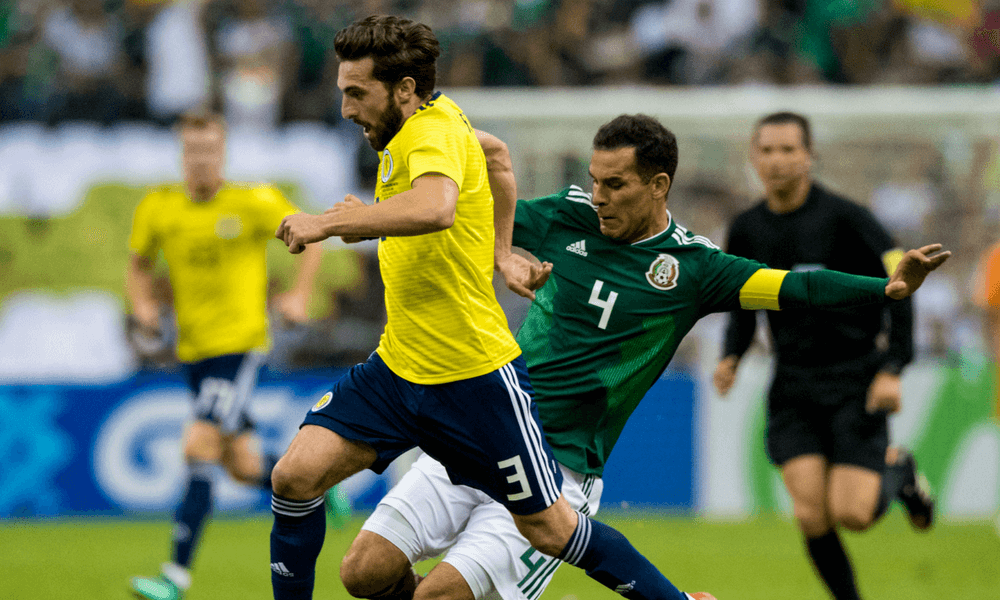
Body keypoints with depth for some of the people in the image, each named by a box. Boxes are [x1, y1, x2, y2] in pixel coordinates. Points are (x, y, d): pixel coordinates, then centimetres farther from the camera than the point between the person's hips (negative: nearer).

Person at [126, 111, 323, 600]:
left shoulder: (253, 202, -8)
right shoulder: (158, 208, 1)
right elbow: (138, 267, 16)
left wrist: (300, 295, -5)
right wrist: (143, 303, -4)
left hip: (240, 344, -5)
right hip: (193, 350, 5)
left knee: (199, 450, -19)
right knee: (242, 467, 10)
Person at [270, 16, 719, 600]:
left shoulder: (435, 129, -19)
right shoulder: (413, 130, 7)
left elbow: (435, 209, -42)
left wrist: (329, 222, -35)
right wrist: (502, 251, 23)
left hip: (476, 377, -8)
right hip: (397, 369, 8)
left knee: (551, 529, 2)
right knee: (295, 476, -8)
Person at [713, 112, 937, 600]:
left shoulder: (844, 218, -10)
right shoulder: (746, 230, 5)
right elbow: (742, 306, 19)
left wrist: (892, 369, -16)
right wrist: (731, 357, -1)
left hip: (855, 384, -4)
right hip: (792, 390, 4)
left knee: (850, 514, -12)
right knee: (811, 518, -11)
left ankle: (896, 472, 21)